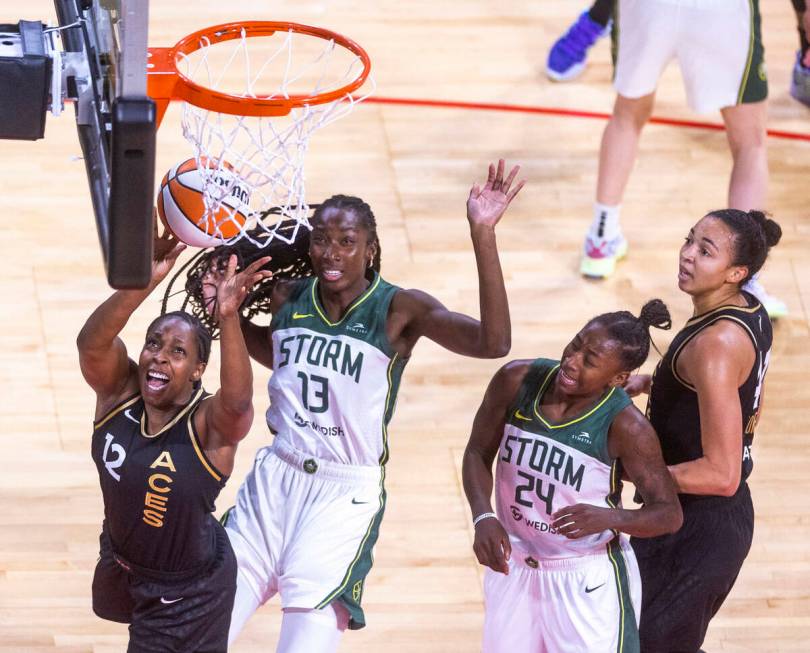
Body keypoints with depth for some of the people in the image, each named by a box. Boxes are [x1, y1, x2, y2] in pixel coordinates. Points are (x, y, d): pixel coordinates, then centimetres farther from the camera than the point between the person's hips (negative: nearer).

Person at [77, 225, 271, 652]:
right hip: (121, 563, 6)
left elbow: (237, 400, -53)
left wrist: (228, 316, -66)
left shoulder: (211, 424, -29)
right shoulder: (119, 390, -19)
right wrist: (142, 284, -55)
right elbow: (91, 342, -39)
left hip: (189, 592, -6)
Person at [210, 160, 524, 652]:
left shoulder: (398, 310, -13)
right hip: (275, 478, 5)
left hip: (346, 495, -5)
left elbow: (493, 342, -29)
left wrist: (482, 234, -37)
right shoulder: (287, 299, 1)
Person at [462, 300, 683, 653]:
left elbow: (669, 514, -16)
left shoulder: (625, 426, -23)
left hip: (589, 583, -4)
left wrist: (608, 518, -36)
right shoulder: (516, 380, -13)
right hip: (513, 568, 4)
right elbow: (478, 453, 0)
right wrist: (483, 518, -18)